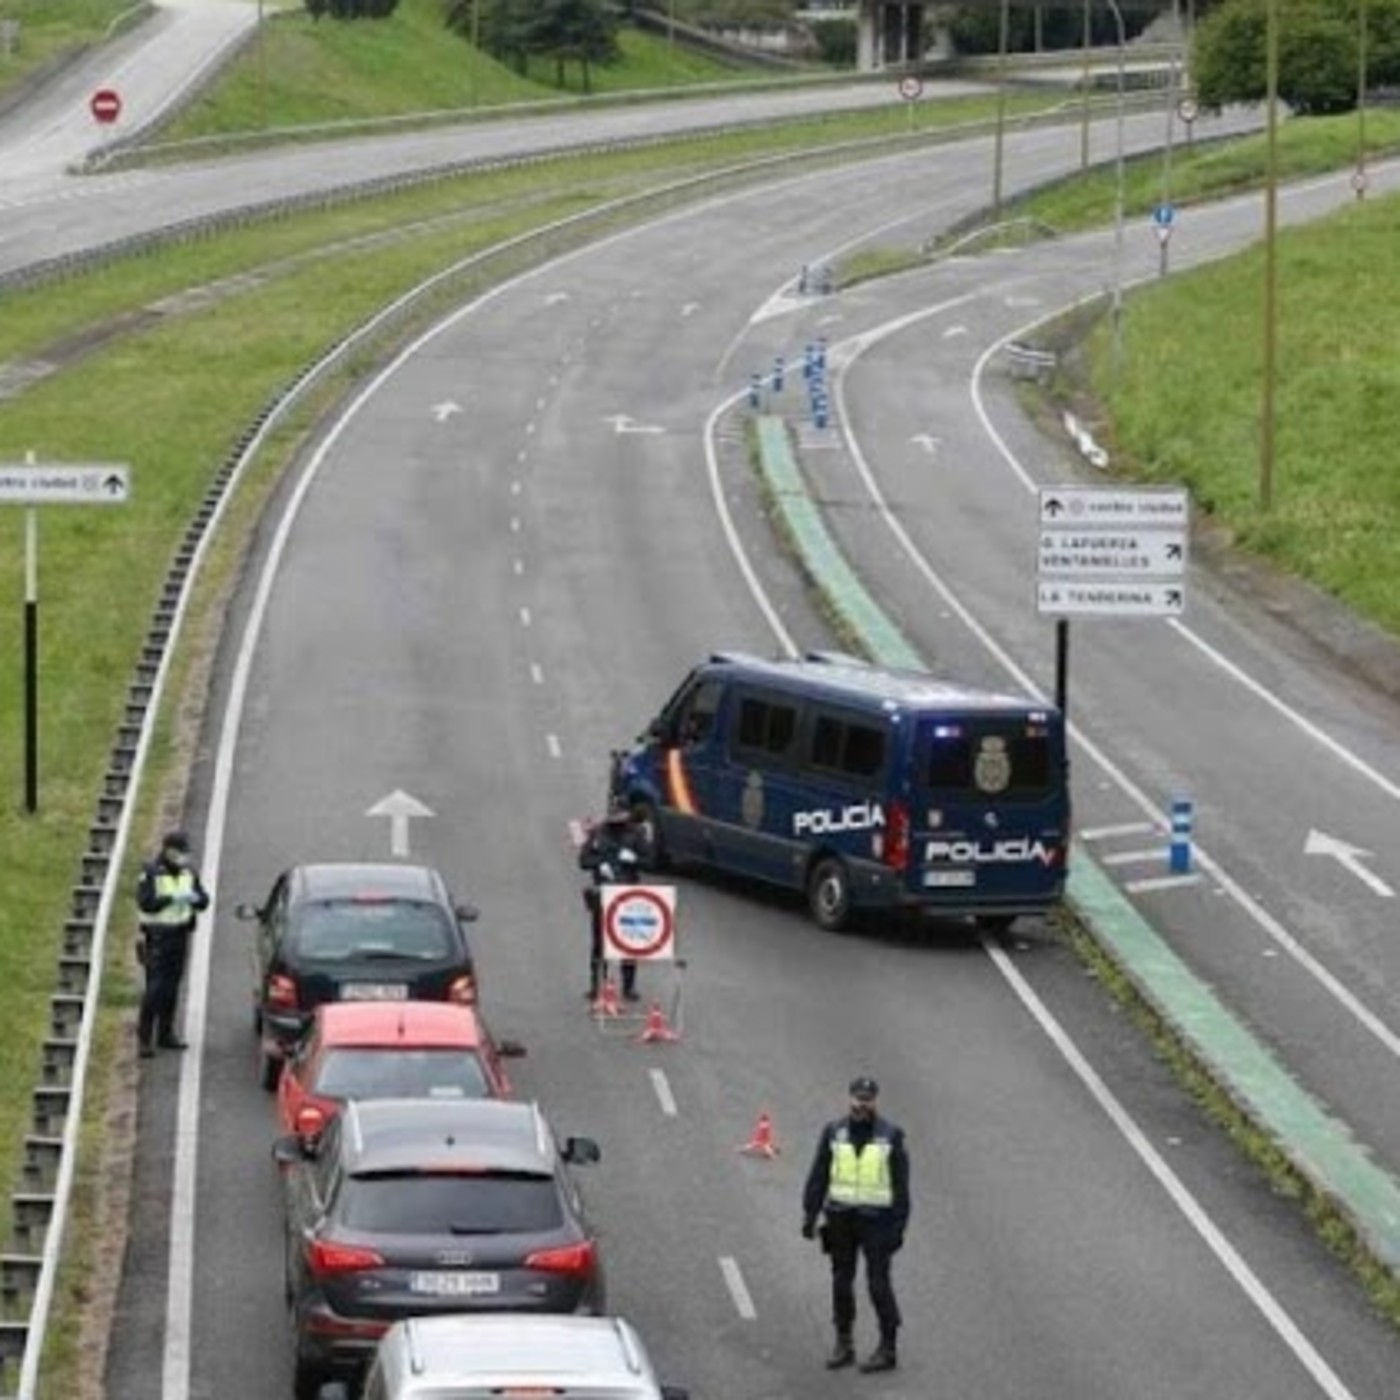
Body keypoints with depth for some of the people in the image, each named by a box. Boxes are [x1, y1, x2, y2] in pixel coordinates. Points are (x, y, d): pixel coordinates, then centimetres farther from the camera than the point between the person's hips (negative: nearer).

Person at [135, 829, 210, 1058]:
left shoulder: (188, 871, 6)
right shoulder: (151, 872, -10)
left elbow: (204, 901, 5)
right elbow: (145, 902, -19)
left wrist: (196, 898, -18)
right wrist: (171, 899, -28)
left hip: (180, 934, 5)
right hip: (157, 936, -5)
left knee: (172, 987, 9)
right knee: (155, 987, -9)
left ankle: (165, 1033, 18)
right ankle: (145, 1037, -4)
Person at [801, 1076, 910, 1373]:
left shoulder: (890, 1136, -2)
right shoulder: (834, 1133, 4)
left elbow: (901, 1184, 0)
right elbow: (818, 1176, 8)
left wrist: (899, 1224, -5)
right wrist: (809, 1215, 3)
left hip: (876, 1218, -3)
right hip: (840, 1218, 3)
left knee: (879, 1284, -5)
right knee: (841, 1282, 8)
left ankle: (888, 1348, 2)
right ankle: (843, 1343, 18)